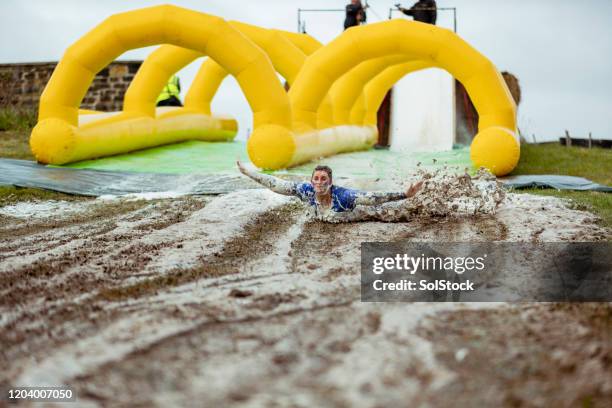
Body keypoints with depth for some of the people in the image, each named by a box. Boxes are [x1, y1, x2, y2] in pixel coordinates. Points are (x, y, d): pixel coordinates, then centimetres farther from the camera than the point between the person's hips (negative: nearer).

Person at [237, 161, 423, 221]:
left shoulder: (343, 194, -40)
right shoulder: (307, 190, -29)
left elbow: (372, 198, -48)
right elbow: (277, 184, -25)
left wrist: (405, 195, -58)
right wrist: (248, 173, -24)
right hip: (326, 227, 3)